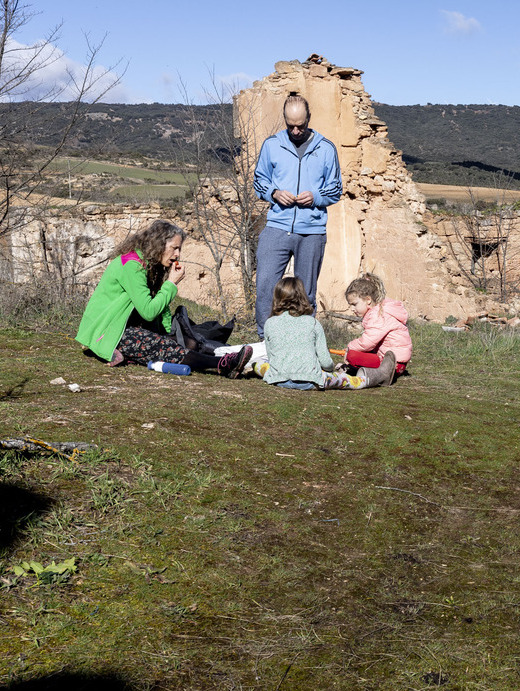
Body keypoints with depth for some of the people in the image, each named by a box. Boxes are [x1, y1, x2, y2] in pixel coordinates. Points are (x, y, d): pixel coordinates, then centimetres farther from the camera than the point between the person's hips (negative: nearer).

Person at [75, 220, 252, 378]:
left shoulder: (151, 266, 10)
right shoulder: (131, 265, -19)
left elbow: (161, 307, 13)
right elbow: (148, 311, -24)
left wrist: (170, 332, 1)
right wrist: (172, 284, -16)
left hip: (128, 328, 11)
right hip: (107, 332, -11)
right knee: (164, 346, -30)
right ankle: (222, 364, -45)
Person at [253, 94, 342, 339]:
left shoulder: (326, 148, 6)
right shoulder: (271, 145, 8)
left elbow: (335, 189, 11)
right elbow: (259, 181, 16)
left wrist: (315, 198, -9)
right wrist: (274, 193, -5)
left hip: (312, 231, 0)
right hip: (277, 228, 0)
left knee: (306, 294, 6)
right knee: (265, 284, -11)